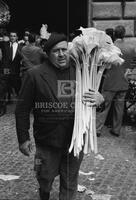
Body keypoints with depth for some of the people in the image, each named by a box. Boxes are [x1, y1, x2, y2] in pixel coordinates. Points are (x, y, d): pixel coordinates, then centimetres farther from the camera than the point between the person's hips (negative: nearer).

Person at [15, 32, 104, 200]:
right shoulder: (34, 75, -8)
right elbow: (22, 109, -4)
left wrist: (99, 98, -15)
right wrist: (23, 138, -4)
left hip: (75, 139, 2)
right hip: (47, 140, -1)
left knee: (70, 182, 14)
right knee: (46, 177, 16)